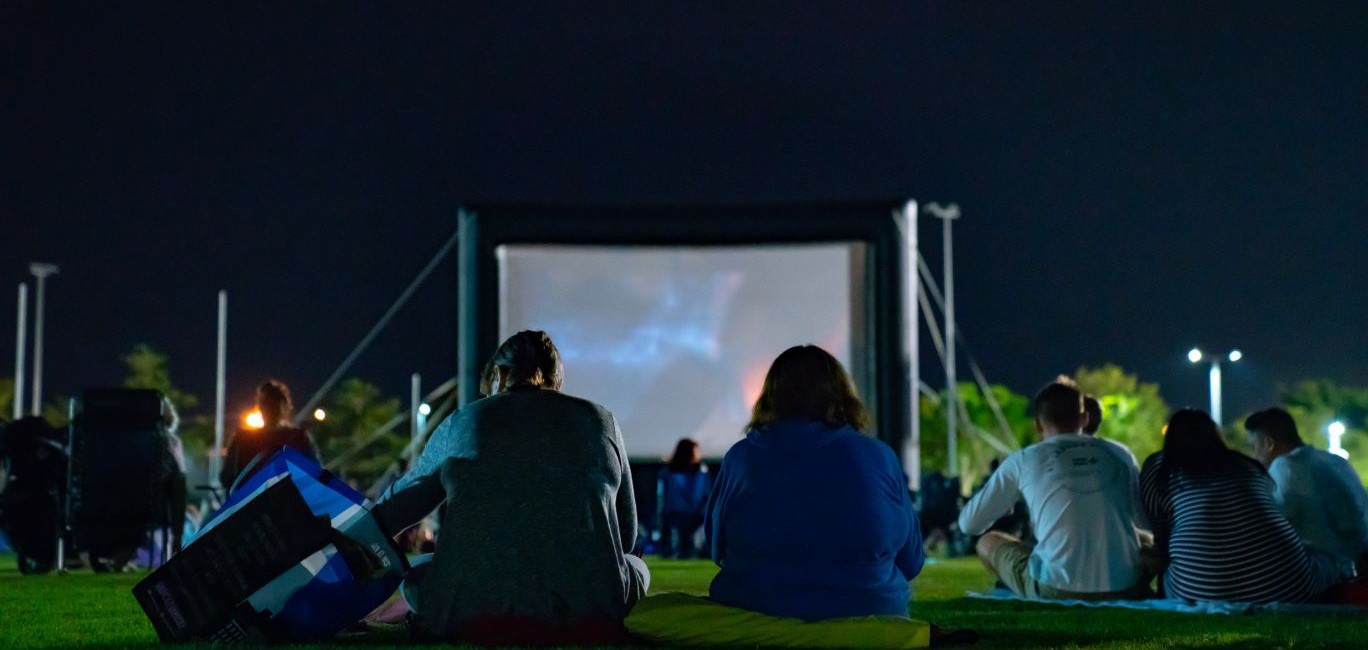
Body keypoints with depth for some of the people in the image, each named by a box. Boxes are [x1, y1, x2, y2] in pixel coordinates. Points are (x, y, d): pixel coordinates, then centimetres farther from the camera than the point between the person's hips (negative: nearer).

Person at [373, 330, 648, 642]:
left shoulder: (461, 423, 16)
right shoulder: (600, 420, 15)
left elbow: (395, 508, 30)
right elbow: (626, 535, 21)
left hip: (472, 616, 0)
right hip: (592, 615, 0)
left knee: (415, 572, 30)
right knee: (636, 568, 32)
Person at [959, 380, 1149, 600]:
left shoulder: (1023, 460, 5)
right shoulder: (1118, 455, 11)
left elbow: (969, 524, 11)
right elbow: (1148, 521, 23)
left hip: (1057, 589, -2)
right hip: (1125, 589, 2)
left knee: (987, 543, 24)